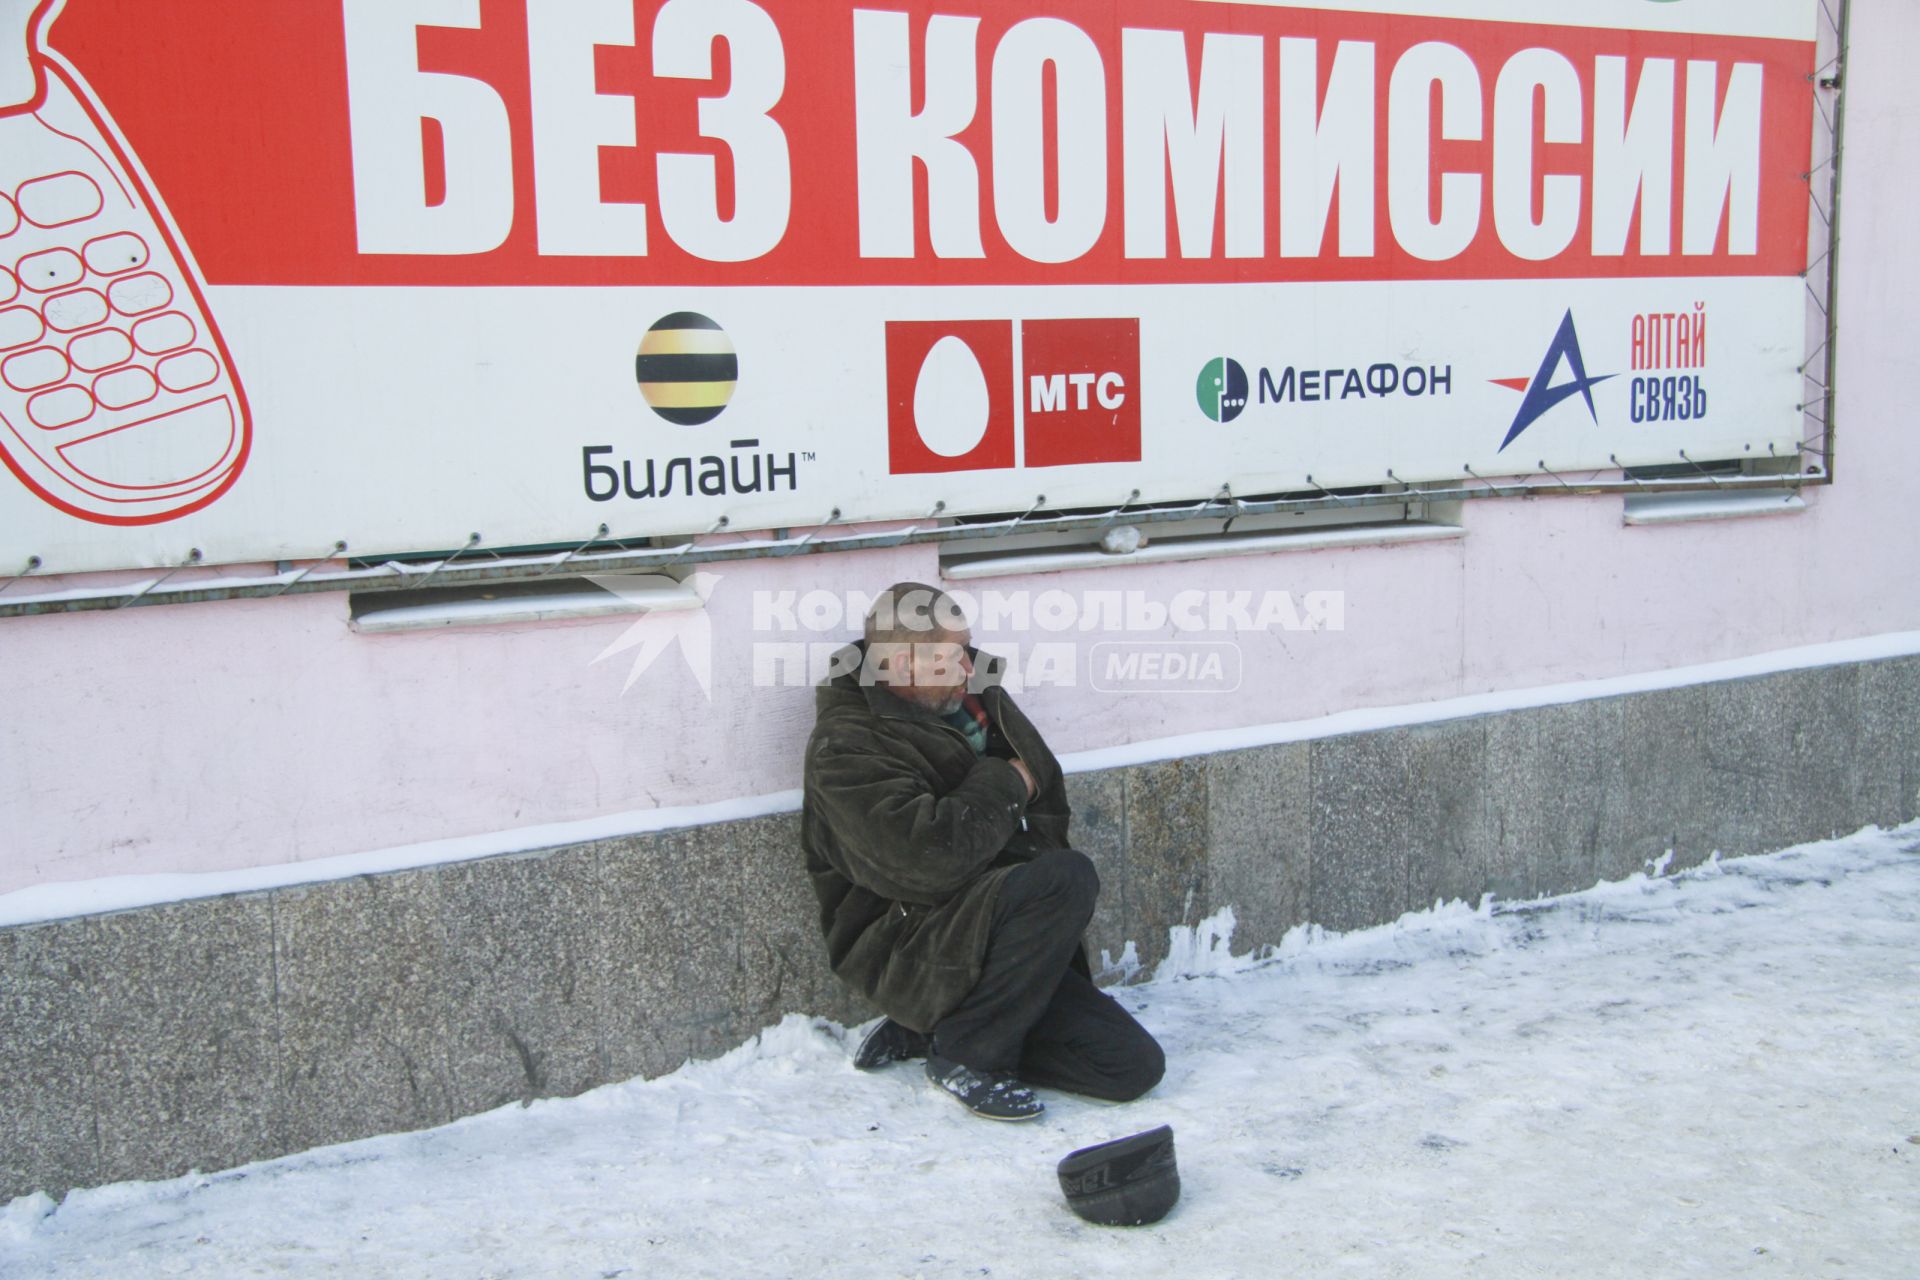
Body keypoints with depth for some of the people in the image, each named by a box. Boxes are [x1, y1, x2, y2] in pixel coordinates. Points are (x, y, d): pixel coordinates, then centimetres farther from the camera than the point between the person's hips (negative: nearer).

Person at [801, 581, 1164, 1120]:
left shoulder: (971, 704, 10)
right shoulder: (848, 747, -15)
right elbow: (925, 860, -28)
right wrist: (1004, 786, -13)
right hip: (905, 950, -8)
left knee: (1134, 1066, -1)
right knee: (1069, 876, -30)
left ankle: (929, 1030, 9)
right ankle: (963, 1053, -14)